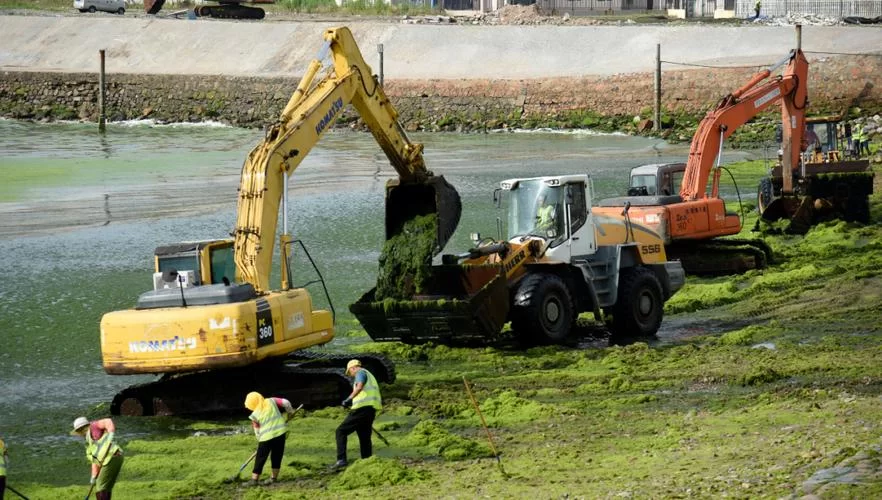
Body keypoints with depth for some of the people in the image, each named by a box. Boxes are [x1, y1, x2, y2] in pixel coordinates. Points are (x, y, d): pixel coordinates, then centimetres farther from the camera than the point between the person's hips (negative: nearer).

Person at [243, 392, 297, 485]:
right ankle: (274, 477, 22)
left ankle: (254, 479, 8)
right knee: (277, 456, 15)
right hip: (280, 432, 3)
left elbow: (257, 431, 5)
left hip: (266, 436, -3)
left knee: (260, 458, 7)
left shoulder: (255, 415, -3)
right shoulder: (271, 401, 1)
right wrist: (290, 413, 13)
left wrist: (260, 440, 21)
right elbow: (286, 403, -4)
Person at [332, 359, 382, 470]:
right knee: (365, 437, 15)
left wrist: (349, 398, -29)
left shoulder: (361, 372, 0)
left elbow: (360, 386, -21)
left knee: (341, 431, -6)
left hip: (362, 407, -9)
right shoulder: (370, 376, 29)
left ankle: (341, 460, -17)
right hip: (372, 409, 9)